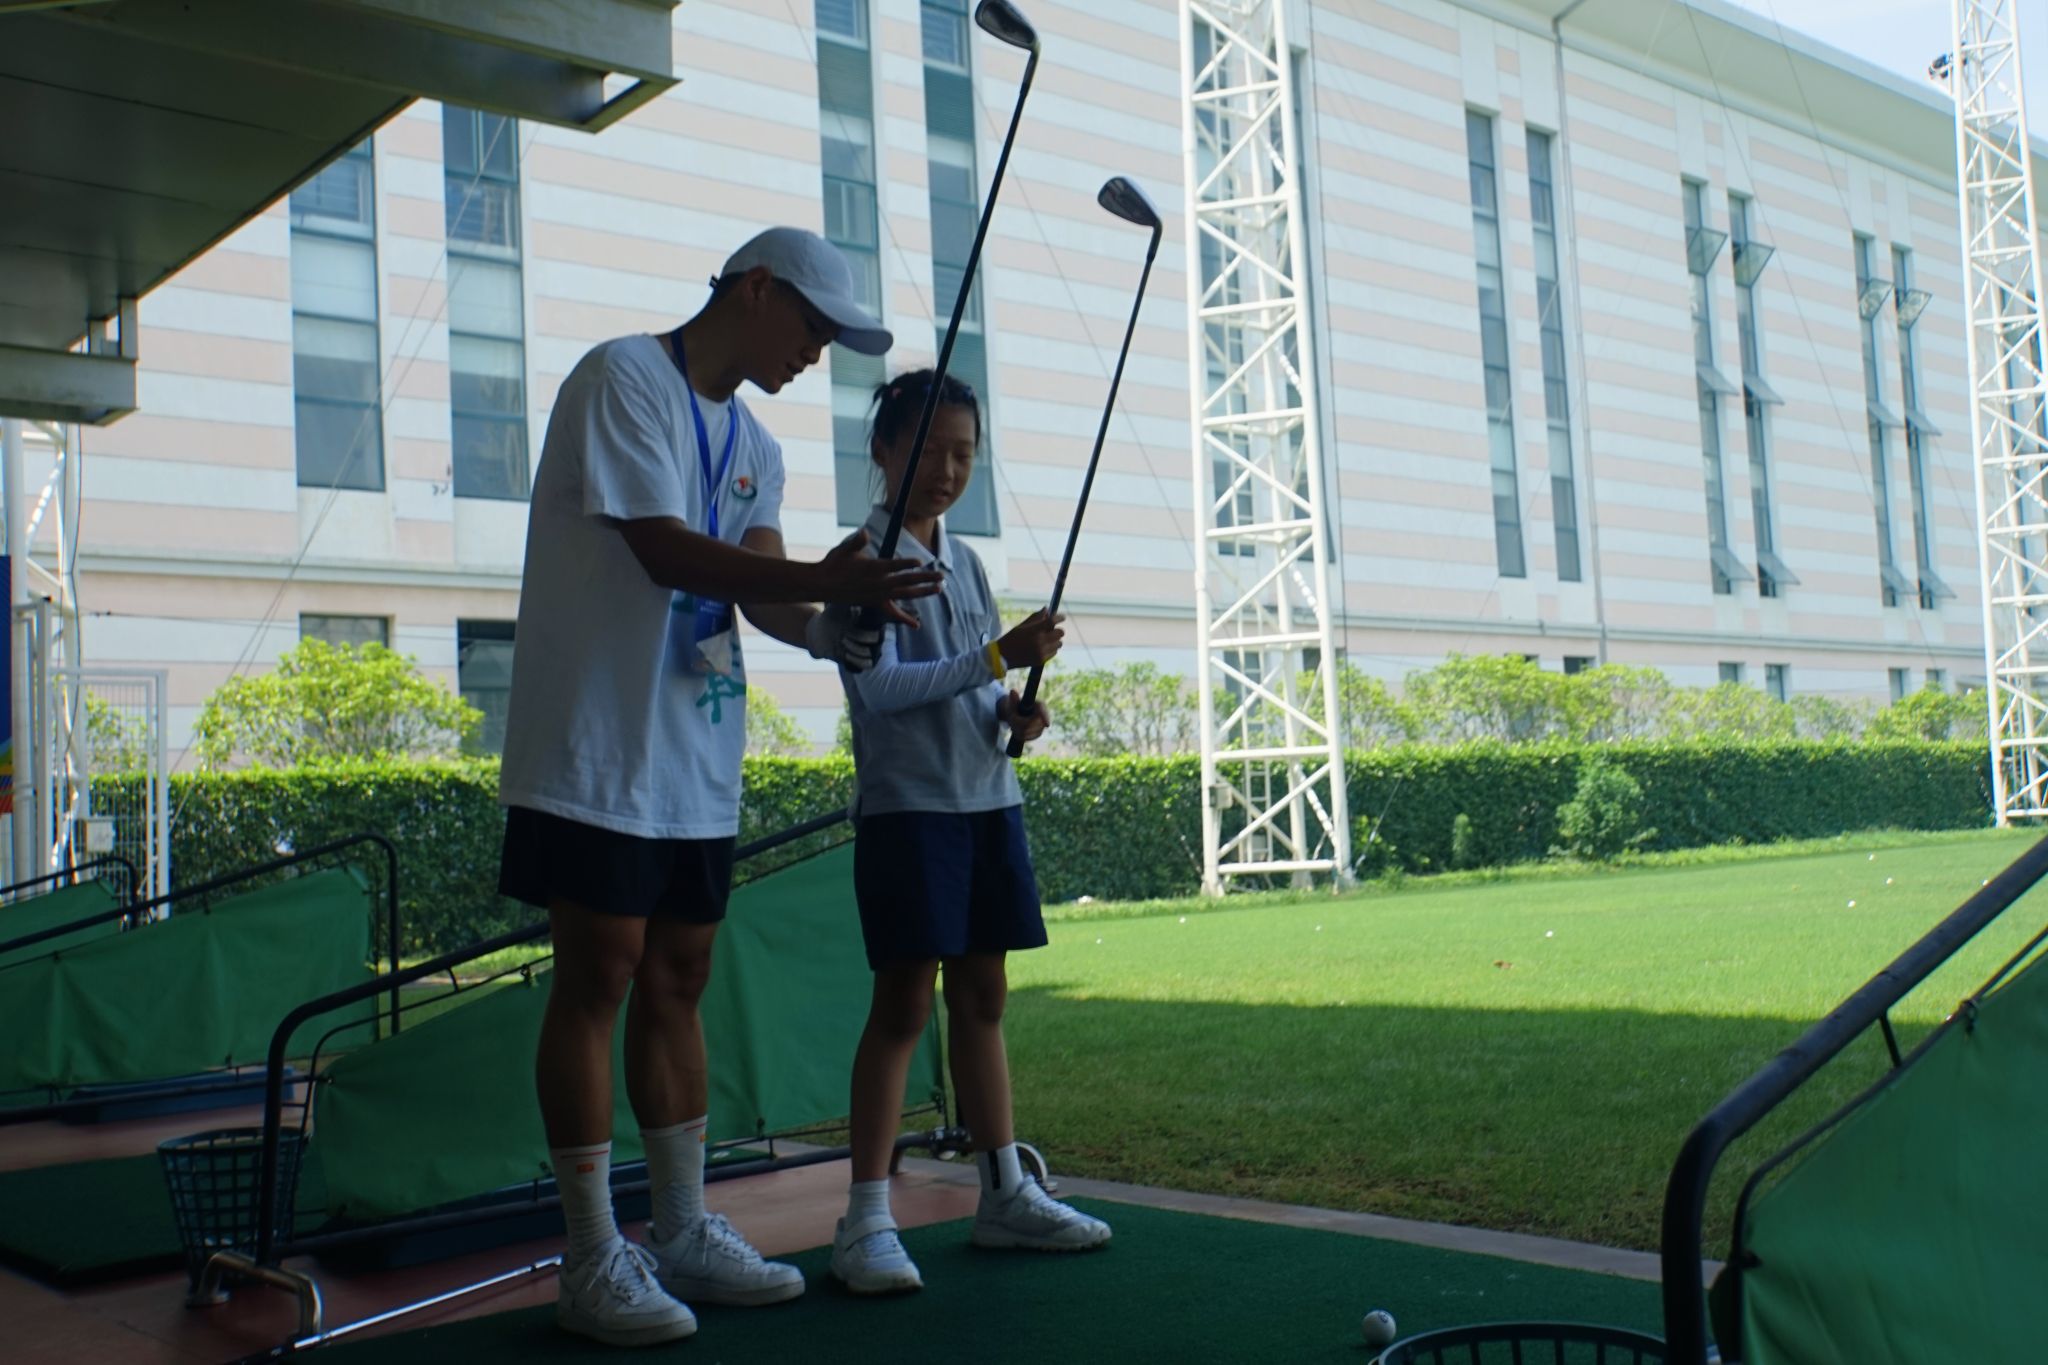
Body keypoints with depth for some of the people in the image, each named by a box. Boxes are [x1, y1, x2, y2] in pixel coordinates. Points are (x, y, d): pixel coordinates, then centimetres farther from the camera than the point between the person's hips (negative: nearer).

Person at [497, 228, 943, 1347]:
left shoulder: (755, 446, 16)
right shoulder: (623, 379, -8)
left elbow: (756, 584, 1)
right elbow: (661, 550, -19)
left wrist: (827, 629, -21)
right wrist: (824, 583, -29)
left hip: (697, 765, 8)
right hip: (598, 755, -8)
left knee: (675, 983, 11)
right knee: (596, 980, -4)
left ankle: (683, 1233, 20)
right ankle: (593, 1259, 5)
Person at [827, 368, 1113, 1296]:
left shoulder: (965, 563, 14)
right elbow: (878, 685, -17)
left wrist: (1011, 714, -4)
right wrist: (998, 658, -21)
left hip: (988, 800, 7)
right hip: (906, 804, -6)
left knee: (982, 995, 11)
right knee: (903, 1002, -6)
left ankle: (1004, 1193, 20)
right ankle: (866, 1221, 0)